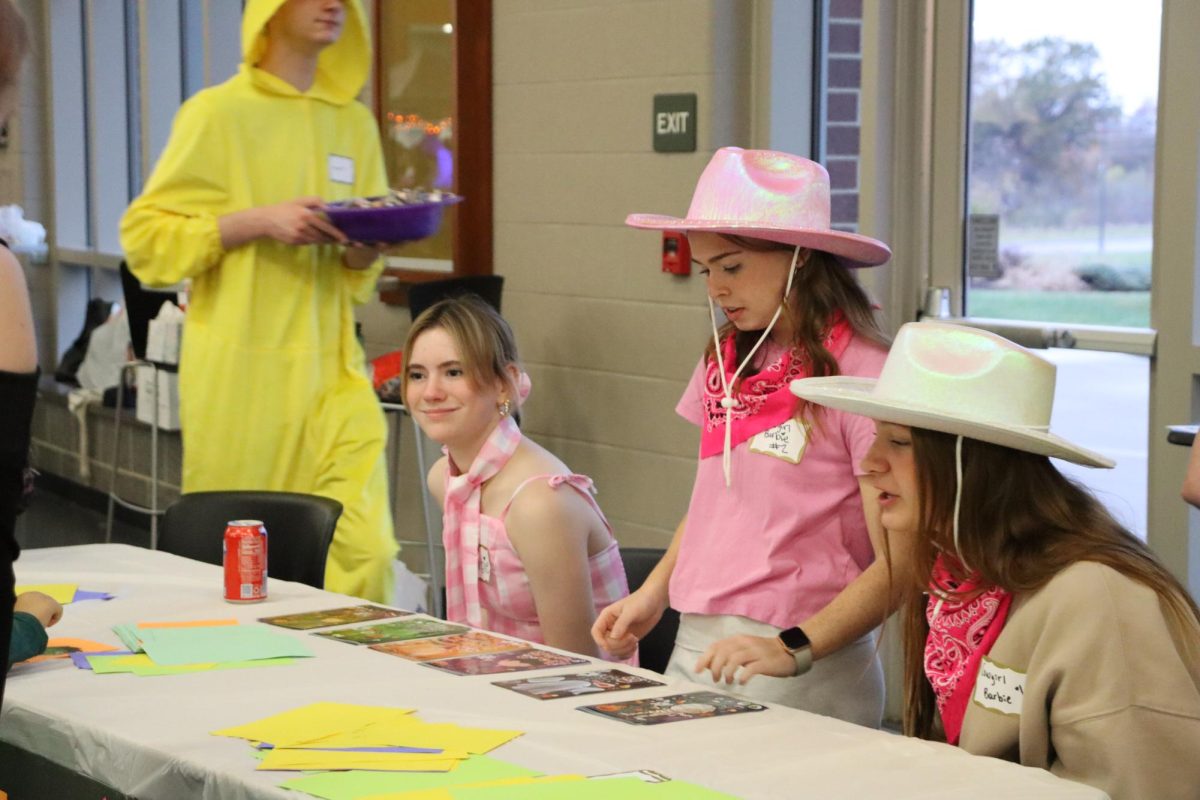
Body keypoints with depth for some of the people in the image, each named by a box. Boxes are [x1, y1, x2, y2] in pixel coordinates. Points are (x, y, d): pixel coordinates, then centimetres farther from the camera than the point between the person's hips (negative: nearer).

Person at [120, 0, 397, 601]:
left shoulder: (355, 123, 16)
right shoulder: (218, 112, -1)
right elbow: (145, 237, -5)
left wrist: (367, 246, 0)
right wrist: (261, 220, -14)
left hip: (333, 371, 4)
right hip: (242, 375, -4)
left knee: (367, 552, -9)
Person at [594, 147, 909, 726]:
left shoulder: (860, 373, -12)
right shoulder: (726, 363, 9)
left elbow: (897, 563, -15)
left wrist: (794, 650, -24)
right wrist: (654, 593, 8)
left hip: (804, 675, -6)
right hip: (695, 648, 6)